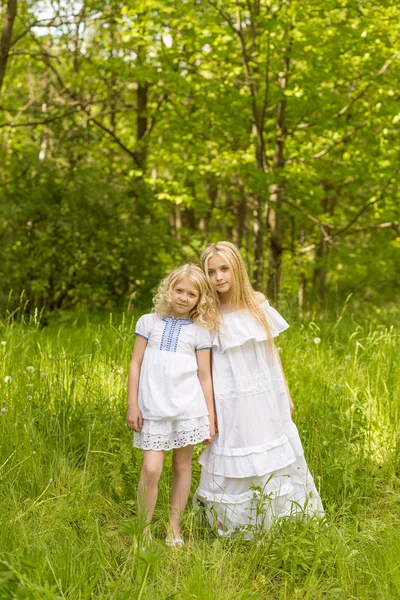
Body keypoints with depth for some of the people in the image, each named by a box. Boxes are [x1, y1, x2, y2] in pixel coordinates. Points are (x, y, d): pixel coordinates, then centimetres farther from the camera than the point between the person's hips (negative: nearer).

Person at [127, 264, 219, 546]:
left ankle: (175, 527, 22)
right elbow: (136, 365, 5)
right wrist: (132, 405, 0)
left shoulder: (200, 331, 5)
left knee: (183, 465, 8)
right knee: (151, 469, -8)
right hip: (153, 408, -1)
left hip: (188, 407, 1)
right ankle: (143, 530, 7)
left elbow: (205, 376, 6)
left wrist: (211, 417, 4)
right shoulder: (149, 322, 5)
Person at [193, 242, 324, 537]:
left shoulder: (258, 304, 1)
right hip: (233, 404, -4)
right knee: (237, 468, 4)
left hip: (268, 401, 4)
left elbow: (272, 351, 9)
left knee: (278, 461, 13)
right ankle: (238, 531, 22)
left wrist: (285, 393, 11)